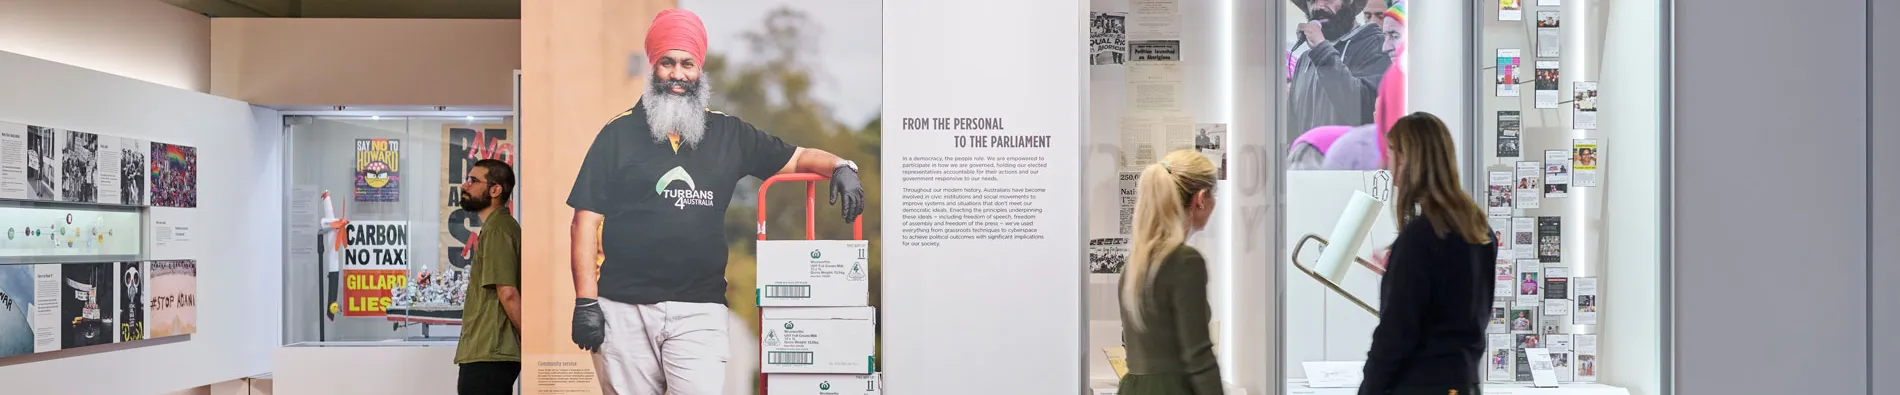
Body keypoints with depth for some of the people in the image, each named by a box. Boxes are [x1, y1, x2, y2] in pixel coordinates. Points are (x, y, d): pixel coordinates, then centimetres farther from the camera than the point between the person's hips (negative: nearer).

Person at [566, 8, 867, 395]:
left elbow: (797, 158, 17)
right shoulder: (618, 134, 5)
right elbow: (586, 221, 3)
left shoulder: (728, 134, 11)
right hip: (624, 308, 0)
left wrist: (840, 166, -6)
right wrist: (586, 301, -4)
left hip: (700, 309, 1)